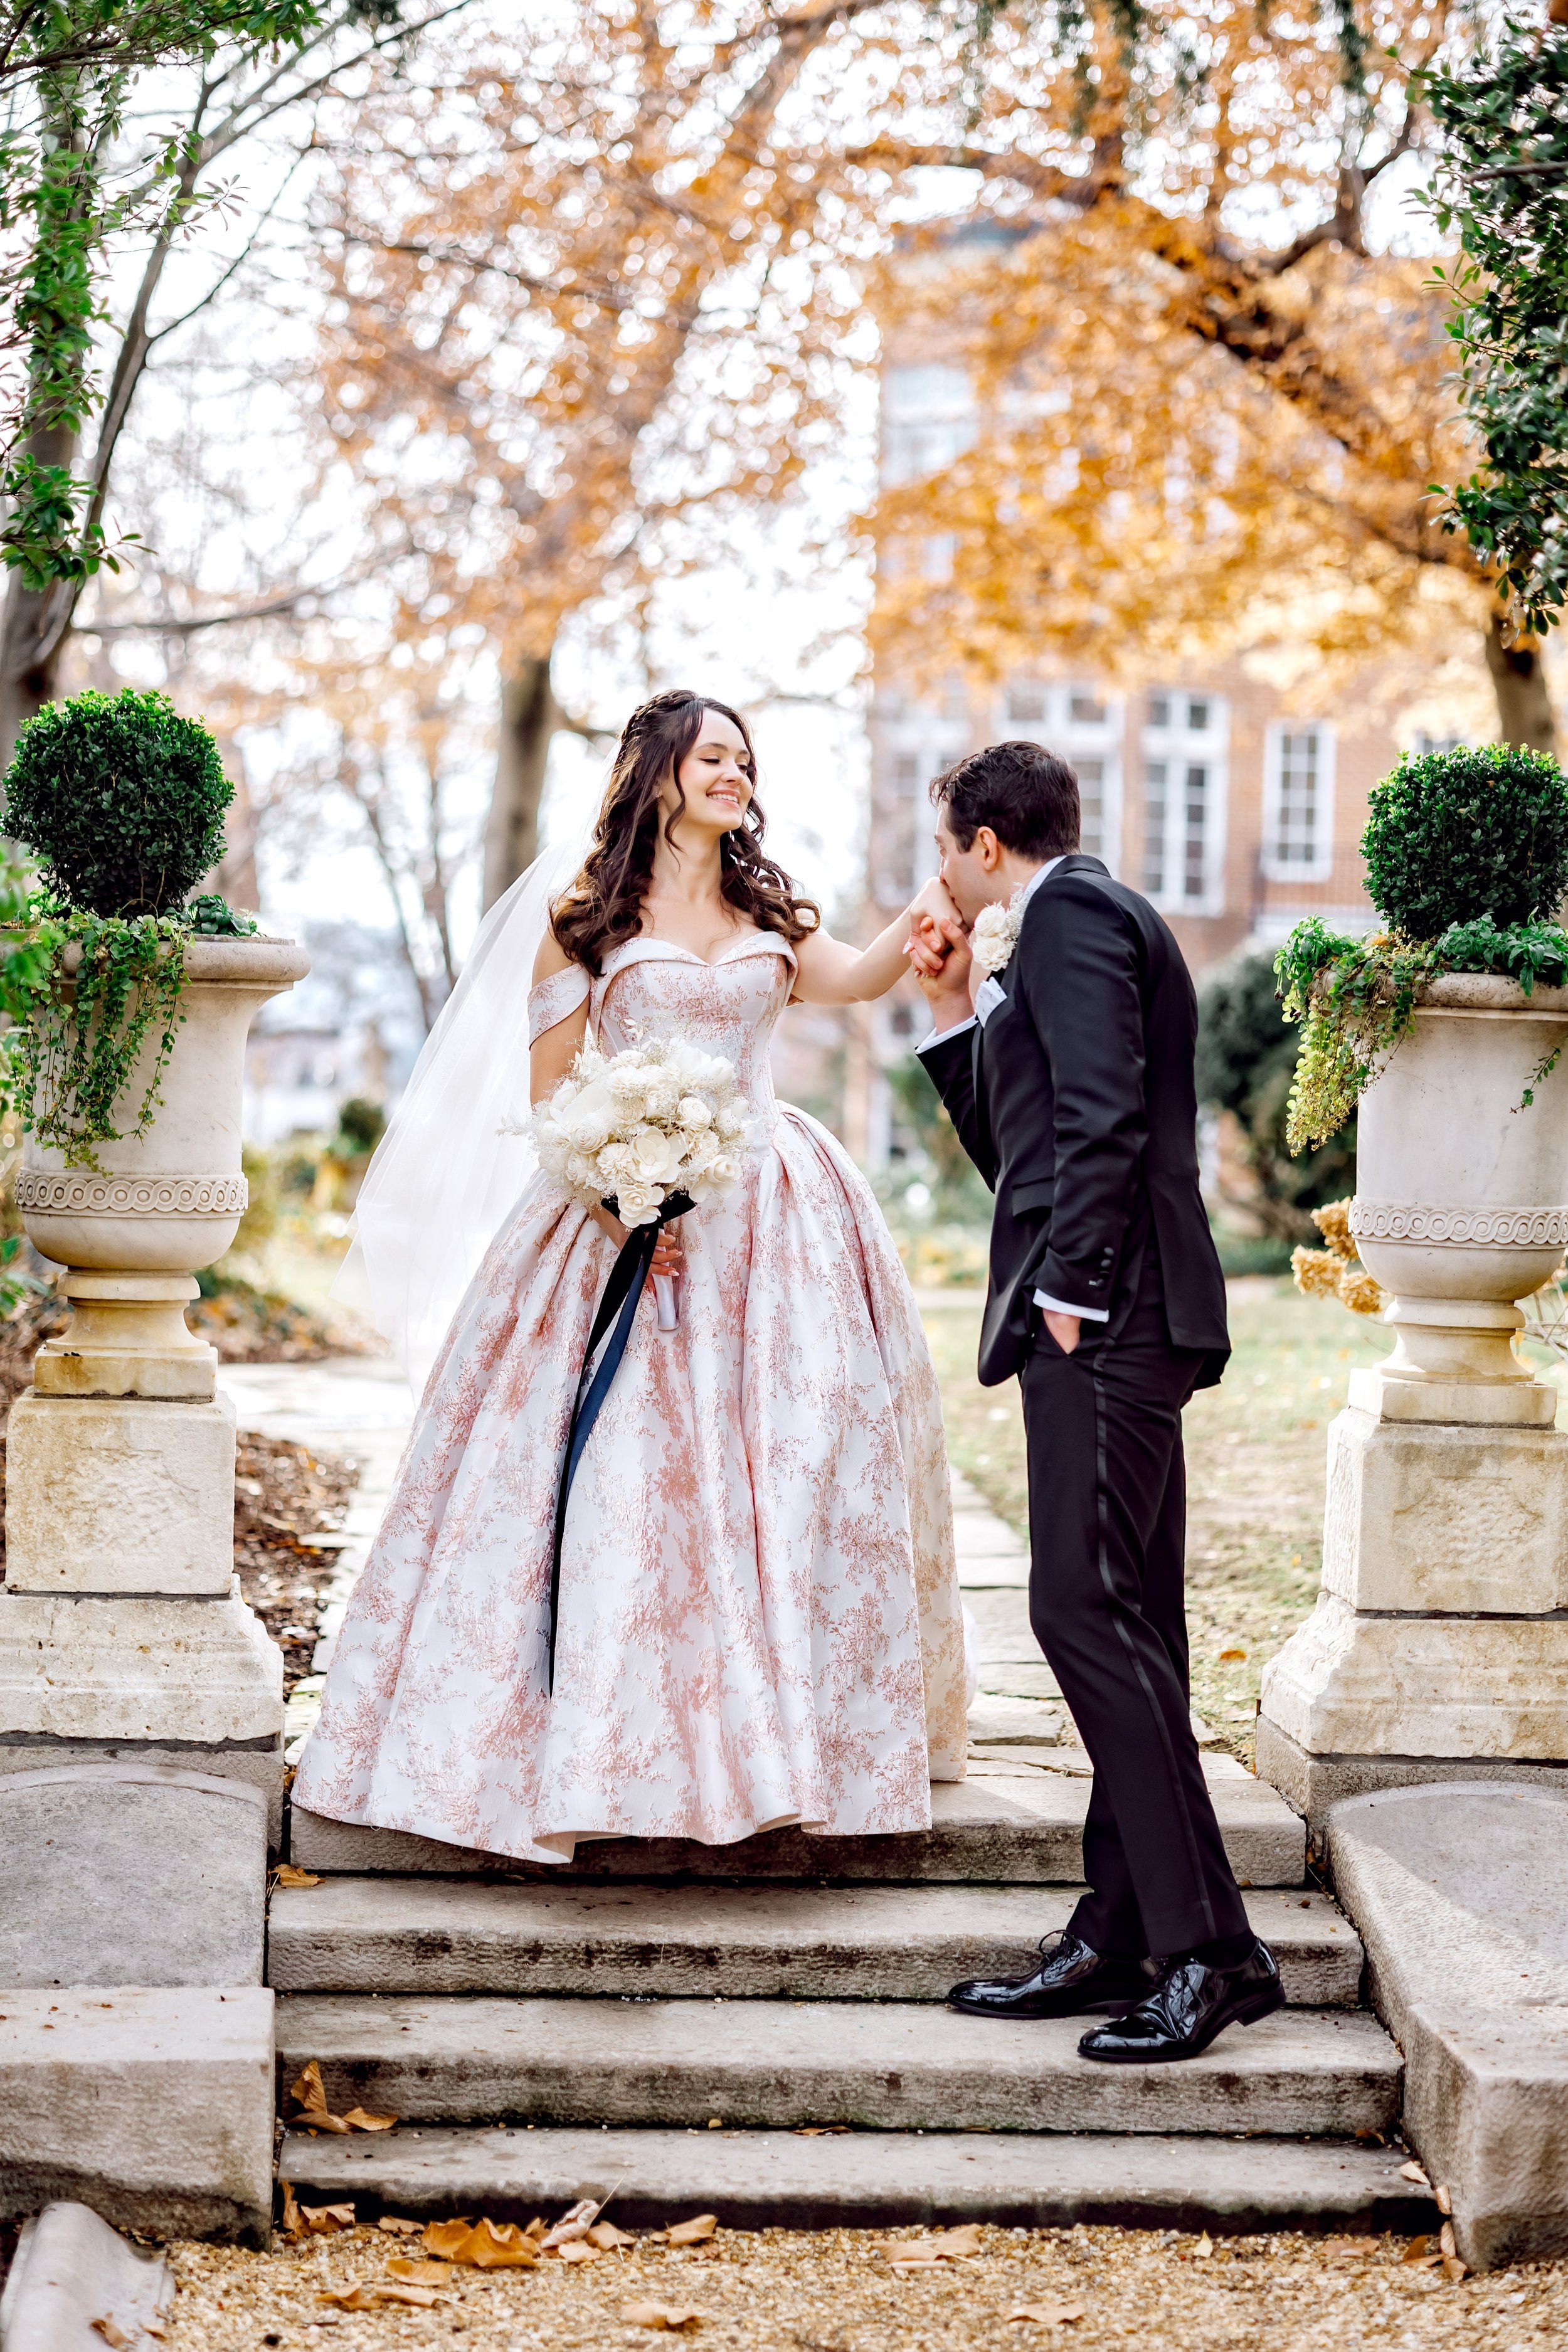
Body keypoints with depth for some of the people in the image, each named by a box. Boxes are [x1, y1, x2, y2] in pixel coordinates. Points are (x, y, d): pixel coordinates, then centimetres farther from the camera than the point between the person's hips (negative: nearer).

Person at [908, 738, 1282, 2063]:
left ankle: (1209, 1949, -15)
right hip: (1110, 1320, 11)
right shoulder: (1086, 924, 26)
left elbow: (1103, 1114, -18)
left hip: (1106, 1315, -11)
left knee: (1088, 1611, -14)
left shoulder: (1071, 913, -5)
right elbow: (1020, 1146, 27)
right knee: (1121, 1627, 9)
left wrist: (1069, 1290, -19)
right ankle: (1121, 1940, 12)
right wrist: (958, 1013, 23)